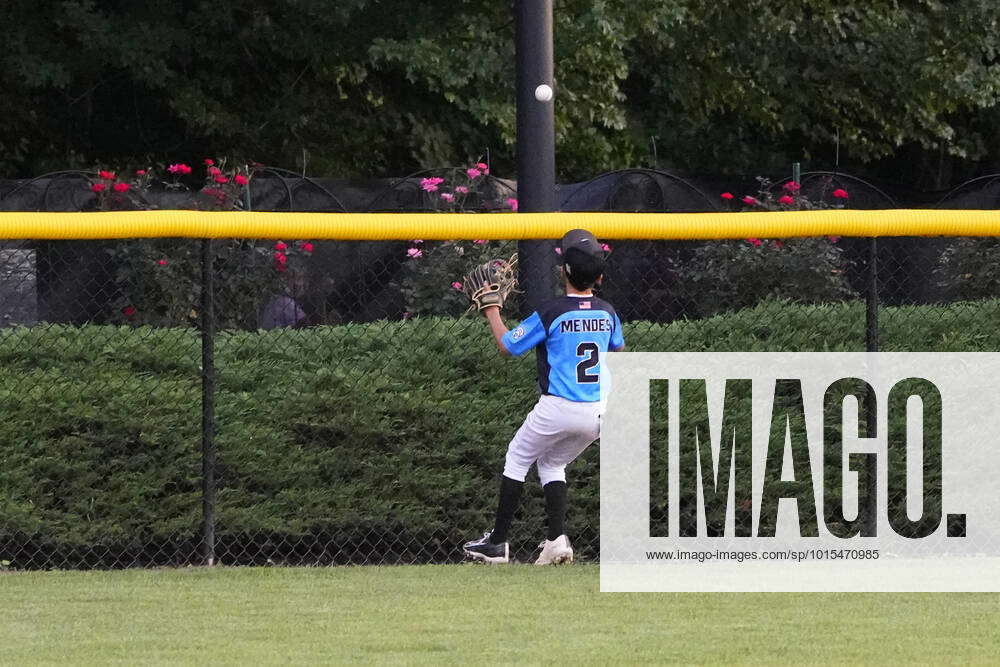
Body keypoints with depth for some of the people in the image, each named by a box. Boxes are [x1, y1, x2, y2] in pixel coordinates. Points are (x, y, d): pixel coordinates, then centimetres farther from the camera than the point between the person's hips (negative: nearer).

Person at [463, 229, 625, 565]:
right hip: (599, 413, 5)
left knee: (517, 460, 14)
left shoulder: (551, 313, -12)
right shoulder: (607, 313, 4)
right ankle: (557, 540, 7)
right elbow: (618, 348, 27)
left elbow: (507, 345, -1)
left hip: (558, 409, -5)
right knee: (552, 463, 24)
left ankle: (497, 543, 12)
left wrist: (492, 311, 14)